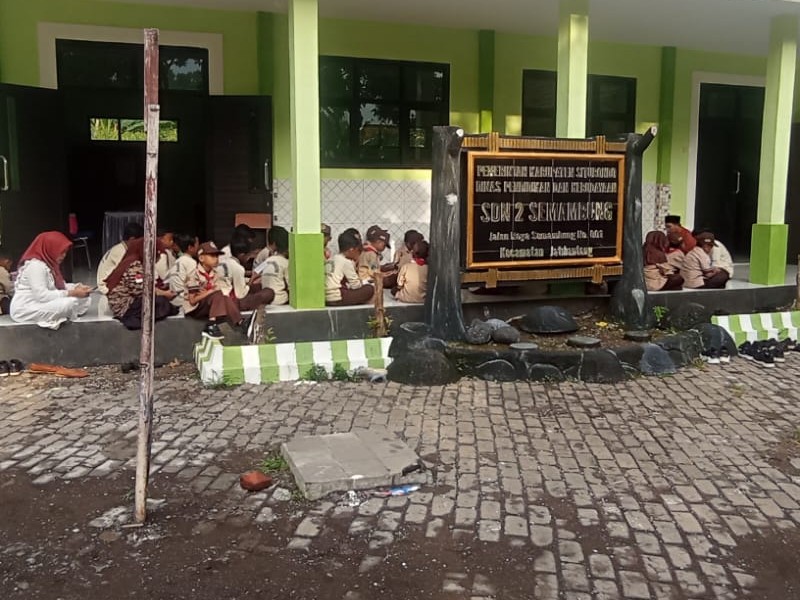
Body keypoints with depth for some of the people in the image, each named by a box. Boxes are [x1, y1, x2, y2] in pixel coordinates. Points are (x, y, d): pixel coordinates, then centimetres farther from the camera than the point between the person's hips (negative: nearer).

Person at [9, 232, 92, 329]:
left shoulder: (49, 263, 11)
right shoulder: (35, 265, -19)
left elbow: (58, 286, 13)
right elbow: (42, 295, -26)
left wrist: (77, 287, -7)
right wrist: (72, 293, -26)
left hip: (42, 304, 10)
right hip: (26, 309, -10)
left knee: (85, 299, 0)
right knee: (71, 302, -30)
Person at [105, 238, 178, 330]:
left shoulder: (140, 264, 12)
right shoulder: (134, 266, -20)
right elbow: (141, 291, -24)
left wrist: (164, 292, -4)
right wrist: (164, 294, -15)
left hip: (131, 301, 10)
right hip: (123, 305, -10)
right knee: (161, 302, -20)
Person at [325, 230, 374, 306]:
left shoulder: (331, 260, 17)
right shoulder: (346, 262, -7)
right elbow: (356, 285, -2)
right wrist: (366, 282, 16)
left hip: (326, 298, 9)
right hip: (337, 298, -9)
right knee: (370, 289, -5)